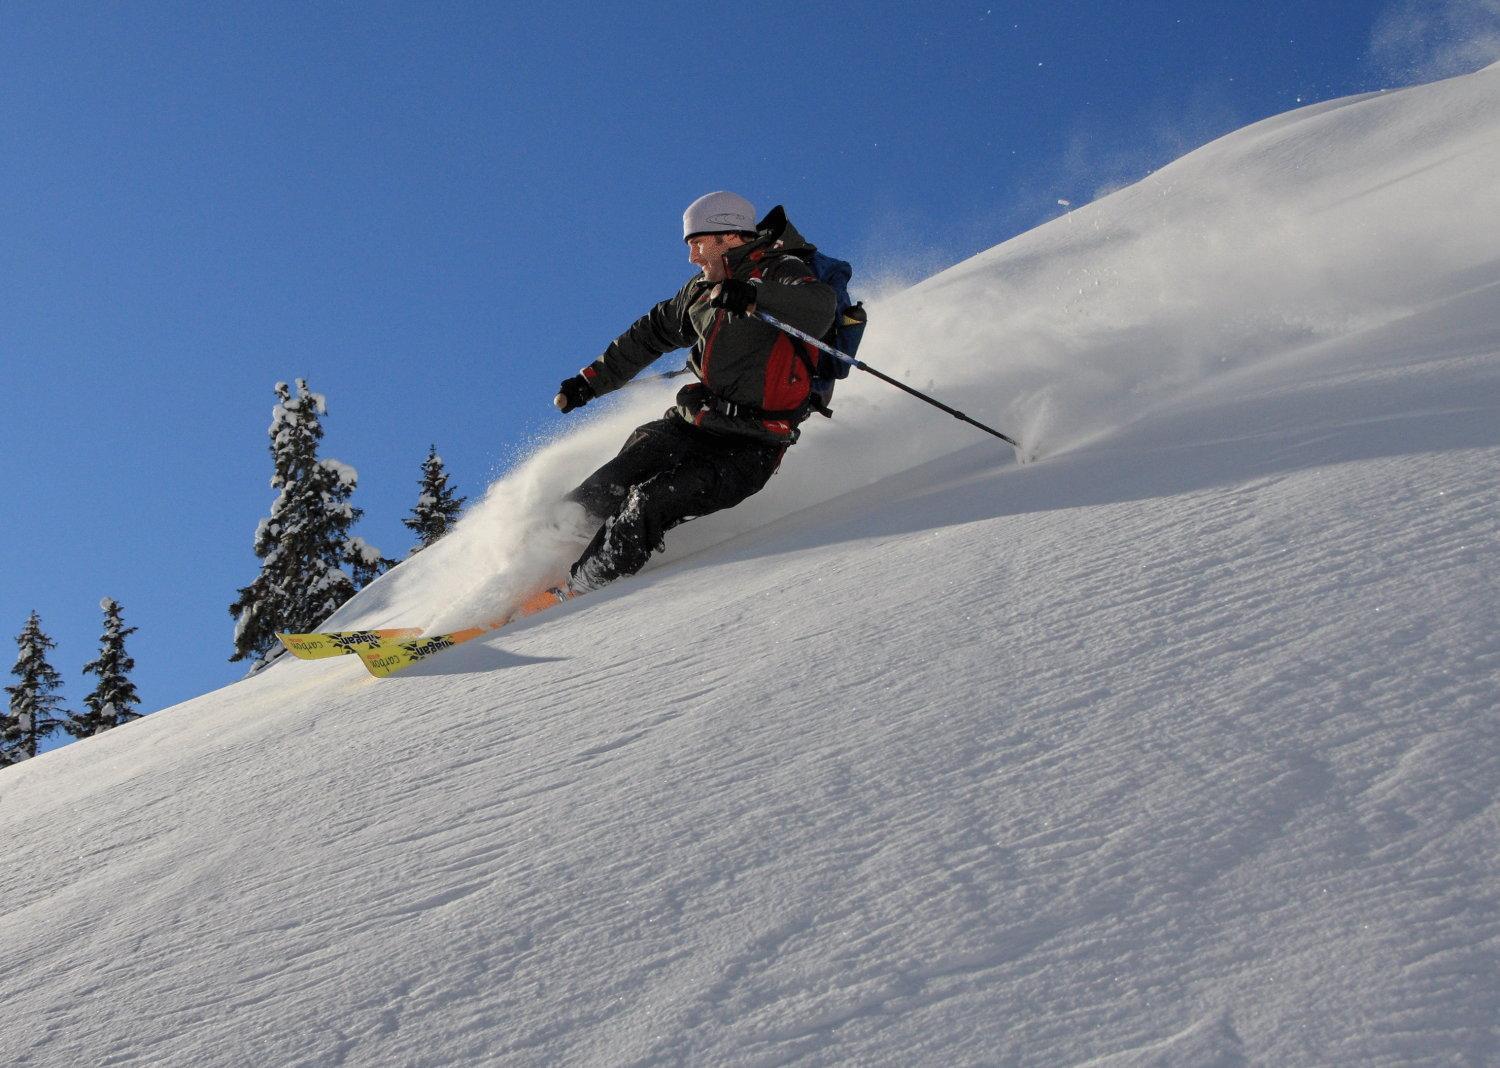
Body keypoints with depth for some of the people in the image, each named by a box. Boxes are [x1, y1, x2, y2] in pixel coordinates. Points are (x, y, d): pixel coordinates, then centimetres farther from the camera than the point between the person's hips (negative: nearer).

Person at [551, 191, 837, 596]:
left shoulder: (783, 273, -8)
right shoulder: (703, 289, 14)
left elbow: (821, 308, -30)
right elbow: (650, 334, 29)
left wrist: (753, 296, -45)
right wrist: (591, 380, 32)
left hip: (748, 451, -7)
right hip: (689, 426, 7)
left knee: (652, 502, -23)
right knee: (604, 493, -12)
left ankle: (578, 591, -15)